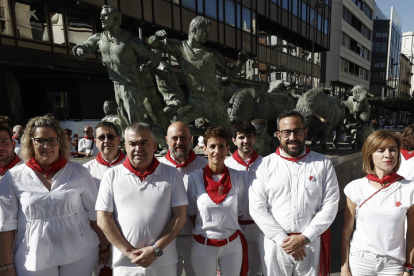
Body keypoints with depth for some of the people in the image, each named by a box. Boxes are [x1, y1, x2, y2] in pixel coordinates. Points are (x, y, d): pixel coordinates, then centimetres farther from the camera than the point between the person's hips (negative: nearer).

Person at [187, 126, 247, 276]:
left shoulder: (237, 177, -6)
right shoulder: (194, 178, -10)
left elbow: (239, 210, 5)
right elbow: (191, 211, 1)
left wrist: (228, 228, 4)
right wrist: (205, 231, 1)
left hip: (232, 245, 1)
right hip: (203, 245, -1)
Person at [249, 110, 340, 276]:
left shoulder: (323, 164, 1)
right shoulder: (265, 165, -3)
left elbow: (330, 204, -3)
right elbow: (257, 208, -6)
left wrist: (305, 238, -10)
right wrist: (282, 239, -10)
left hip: (312, 242, 1)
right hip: (274, 242, 0)